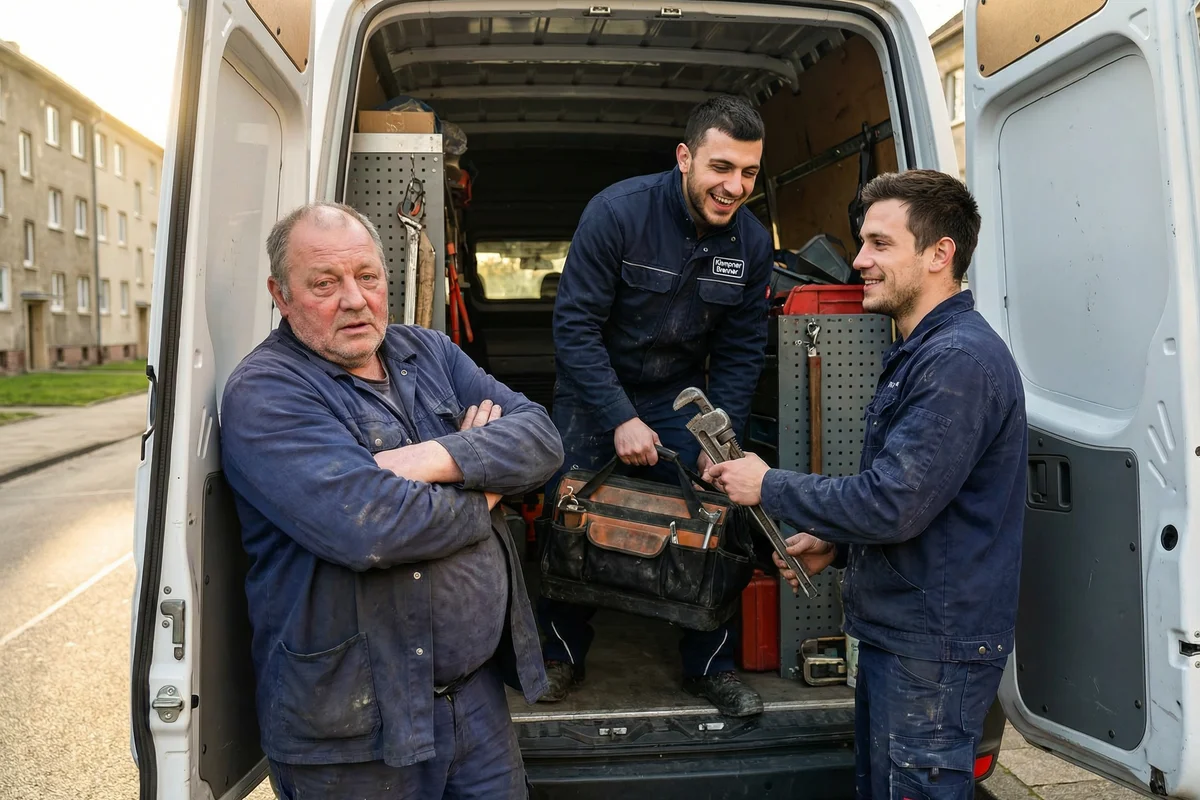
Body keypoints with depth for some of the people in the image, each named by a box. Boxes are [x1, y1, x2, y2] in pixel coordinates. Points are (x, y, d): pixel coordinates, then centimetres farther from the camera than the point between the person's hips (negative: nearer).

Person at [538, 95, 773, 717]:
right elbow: (575, 323, -22)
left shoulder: (752, 242, -10)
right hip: (595, 392, -2)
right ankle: (562, 654, 25)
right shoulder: (617, 211, -23)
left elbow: (741, 351, -2)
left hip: (680, 396, 3)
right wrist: (620, 419, -26)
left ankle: (710, 665, 18)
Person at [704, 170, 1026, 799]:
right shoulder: (920, 351, 13)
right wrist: (837, 542, 11)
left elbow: (893, 504, -26)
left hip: (934, 648, -10)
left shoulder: (960, 359, -22)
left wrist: (769, 487, -15)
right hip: (896, 631, 10)